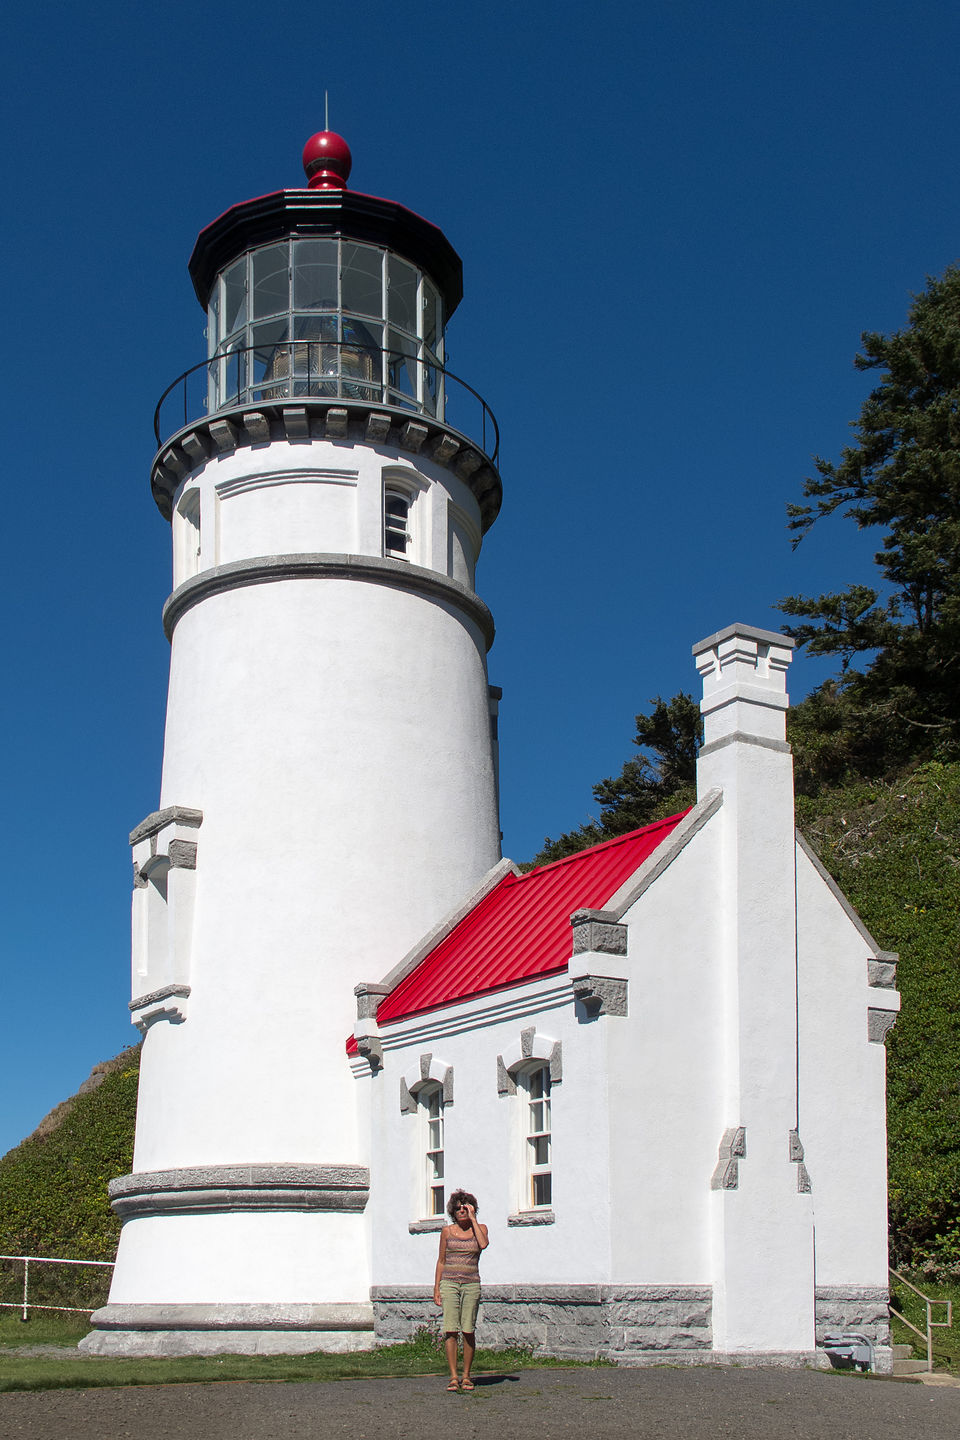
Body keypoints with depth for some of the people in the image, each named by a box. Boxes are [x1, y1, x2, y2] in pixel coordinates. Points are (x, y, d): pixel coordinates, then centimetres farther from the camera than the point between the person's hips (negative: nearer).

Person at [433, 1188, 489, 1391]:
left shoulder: (480, 1228, 7)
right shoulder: (447, 1231, 7)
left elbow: (483, 1244, -15)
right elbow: (441, 1261, 10)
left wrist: (473, 1219, -9)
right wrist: (436, 1288, 4)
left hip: (471, 1283, 0)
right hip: (449, 1282, 0)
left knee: (469, 1330, -3)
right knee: (450, 1330, -8)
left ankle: (466, 1376, 7)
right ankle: (453, 1376, -4)